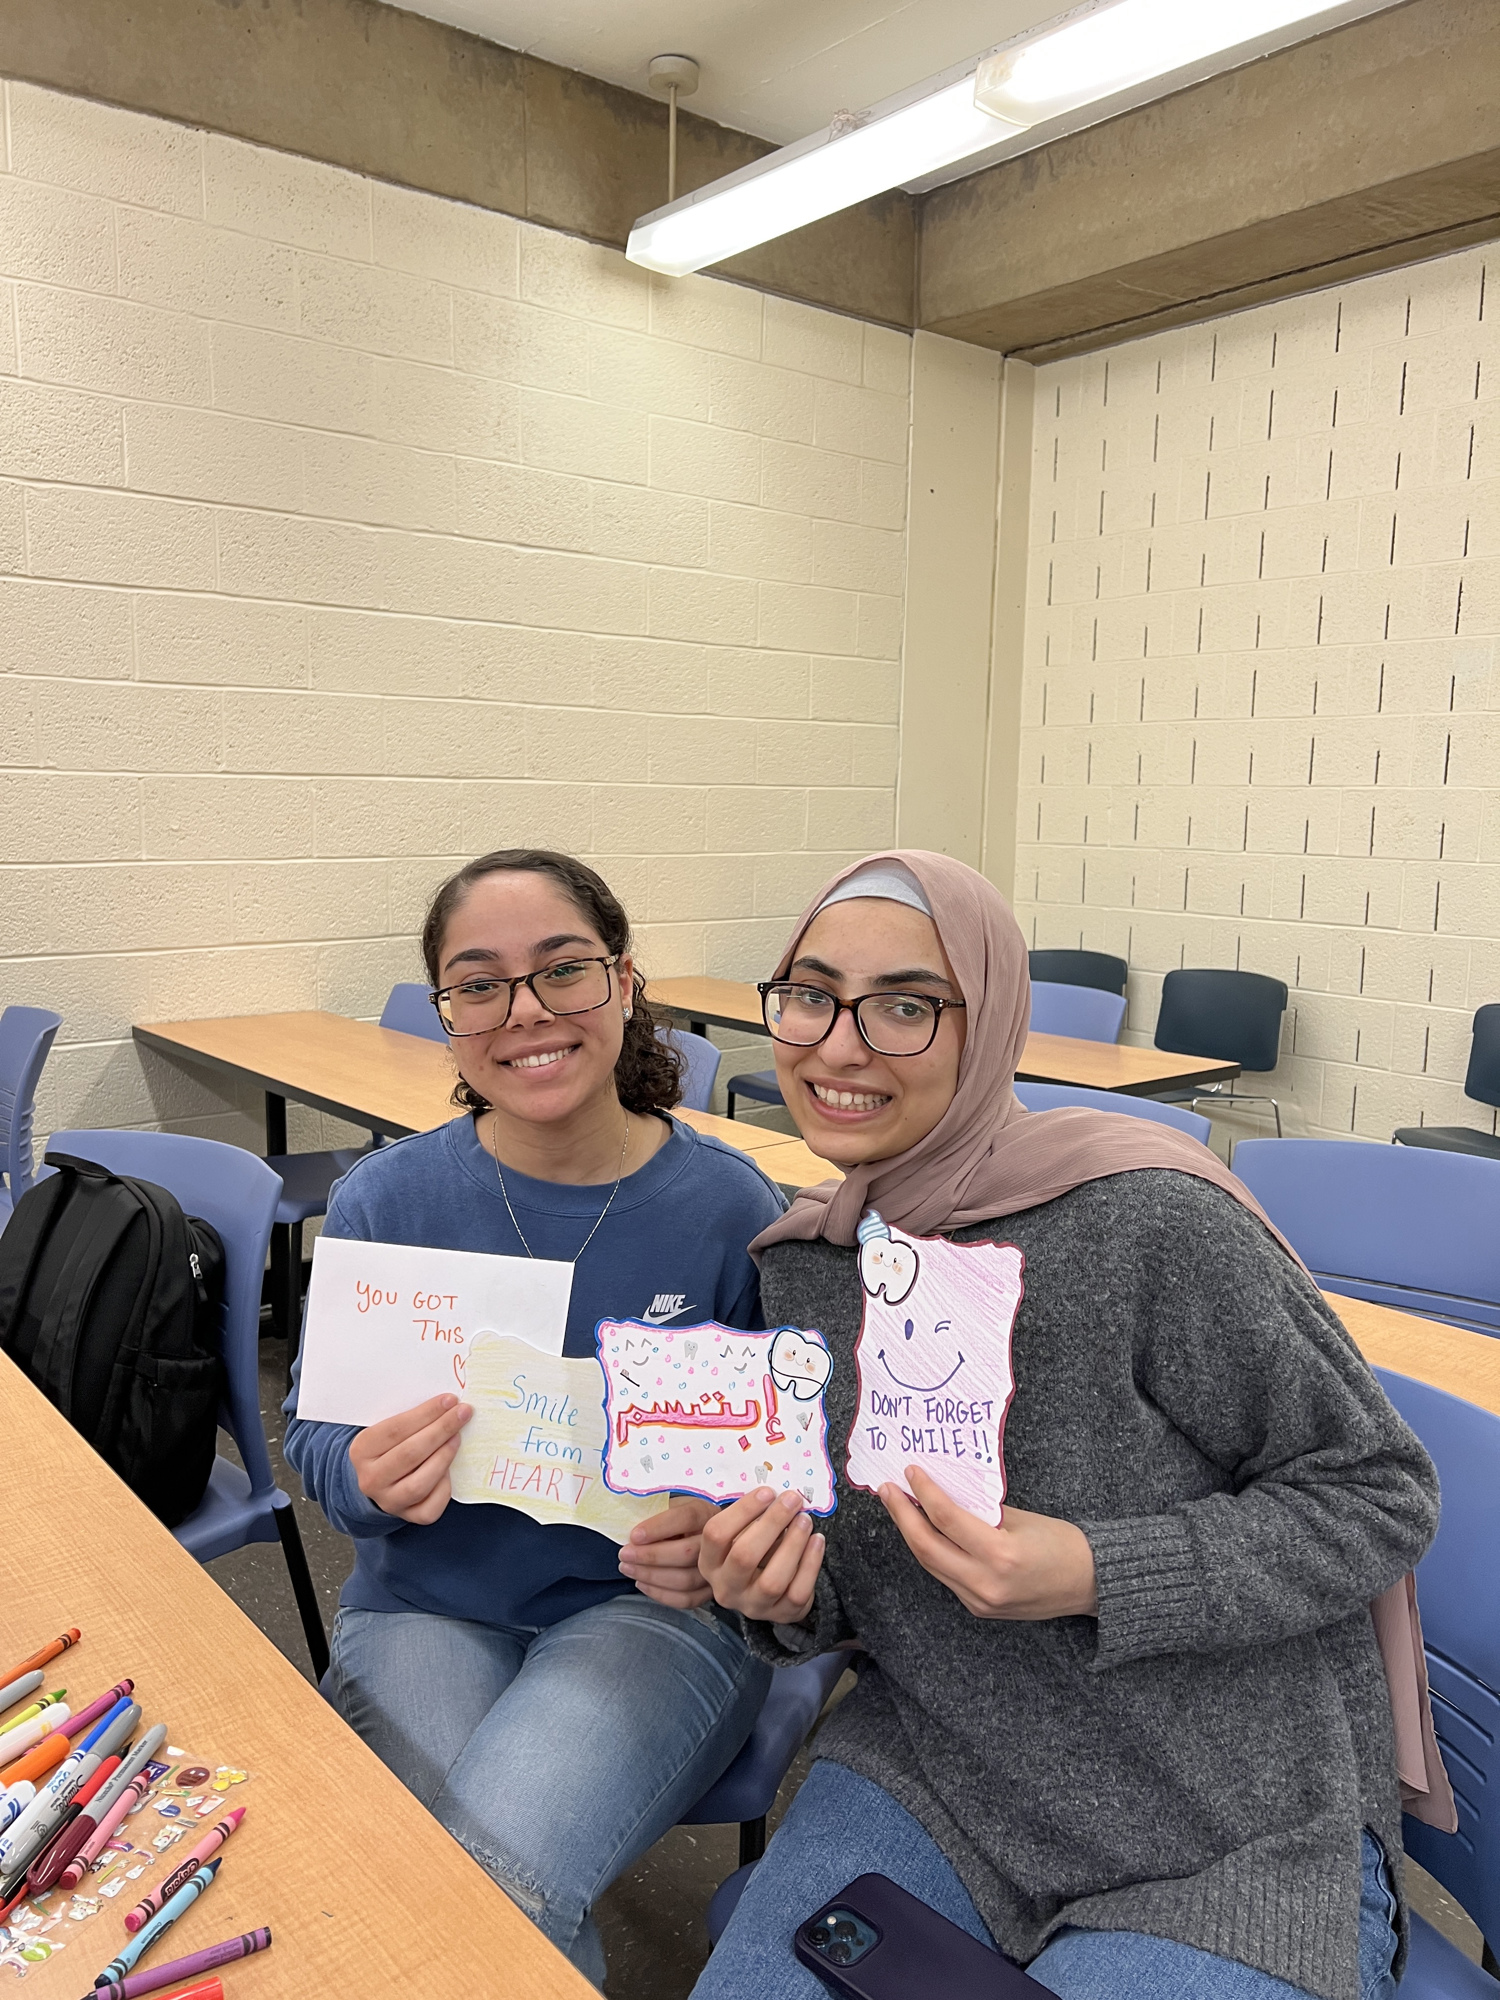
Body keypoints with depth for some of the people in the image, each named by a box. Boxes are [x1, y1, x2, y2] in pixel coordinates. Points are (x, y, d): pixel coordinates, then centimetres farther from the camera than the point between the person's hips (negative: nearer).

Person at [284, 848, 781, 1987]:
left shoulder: (732, 1208, -10)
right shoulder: (381, 1203, -5)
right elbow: (314, 1432, 3)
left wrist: (727, 1535, -23)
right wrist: (366, 1477, -20)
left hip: (652, 1605, -1)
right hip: (429, 1600, 2)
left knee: (498, 1884, -25)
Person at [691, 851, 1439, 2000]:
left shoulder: (1147, 1219, -23)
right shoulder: (801, 1263, -2)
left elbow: (1381, 1495, -14)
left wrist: (1093, 1577, -26)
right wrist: (786, 1600, -14)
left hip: (1233, 1844, -4)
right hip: (940, 1774, 5)